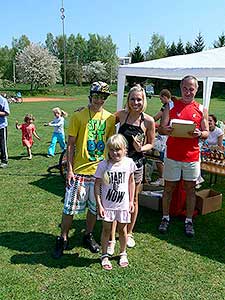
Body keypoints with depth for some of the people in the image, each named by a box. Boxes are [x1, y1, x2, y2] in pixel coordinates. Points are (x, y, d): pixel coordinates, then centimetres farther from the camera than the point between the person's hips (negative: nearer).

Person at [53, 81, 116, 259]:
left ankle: (88, 236, 34)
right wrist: (69, 169, -9)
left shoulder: (110, 118, 5)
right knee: (71, 206, 2)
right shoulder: (78, 116, -4)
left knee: (95, 206, 13)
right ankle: (63, 239, 20)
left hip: (100, 170, 3)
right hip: (79, 170, -3)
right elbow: (71, 144, -3)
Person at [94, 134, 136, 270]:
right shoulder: (103, 165, -12)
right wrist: (99, 204, -10)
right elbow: (97, 185, -7)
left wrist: (131, 201, 5)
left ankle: (123, 253, 37)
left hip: (123, 204, 2)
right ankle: (105, 255, 29)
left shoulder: (129, 162, -6)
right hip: (107, 204, -1)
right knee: (106, 229, 11)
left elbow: (131, 182, 5)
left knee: (122, 229, 15)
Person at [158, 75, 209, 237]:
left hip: (192, 156, 1)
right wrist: (166, 130, -24)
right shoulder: (171, 106, 2)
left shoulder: (201, 109, 5)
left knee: (190, 189, 9)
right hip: (172, 155, 0)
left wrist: (199, 134, -17)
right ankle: (165, 218, 25)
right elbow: (161, 128, -1)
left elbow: (206, 133, 6)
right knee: (169, 187, 9)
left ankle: (189, 221, 23)